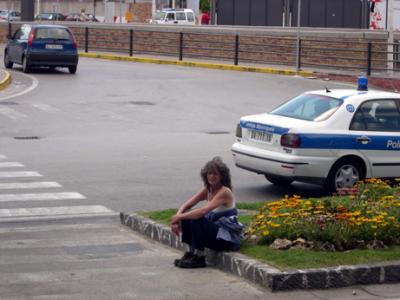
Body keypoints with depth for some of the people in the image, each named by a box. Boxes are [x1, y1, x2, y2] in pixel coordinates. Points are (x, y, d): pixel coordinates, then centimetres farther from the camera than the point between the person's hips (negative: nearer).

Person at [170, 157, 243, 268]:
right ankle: (190, 253, 0)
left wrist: (180, 216, -26)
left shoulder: (224, 192, -20)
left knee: (197, 220, -26)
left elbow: (203, 211, -32)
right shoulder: (207, 190, 4)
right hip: (215, 230, 8)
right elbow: (186, 205, 1)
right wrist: (177, 218, -18)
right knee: (187, 217, -6)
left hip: (228, 238, -8)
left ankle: (199, 258, -13)